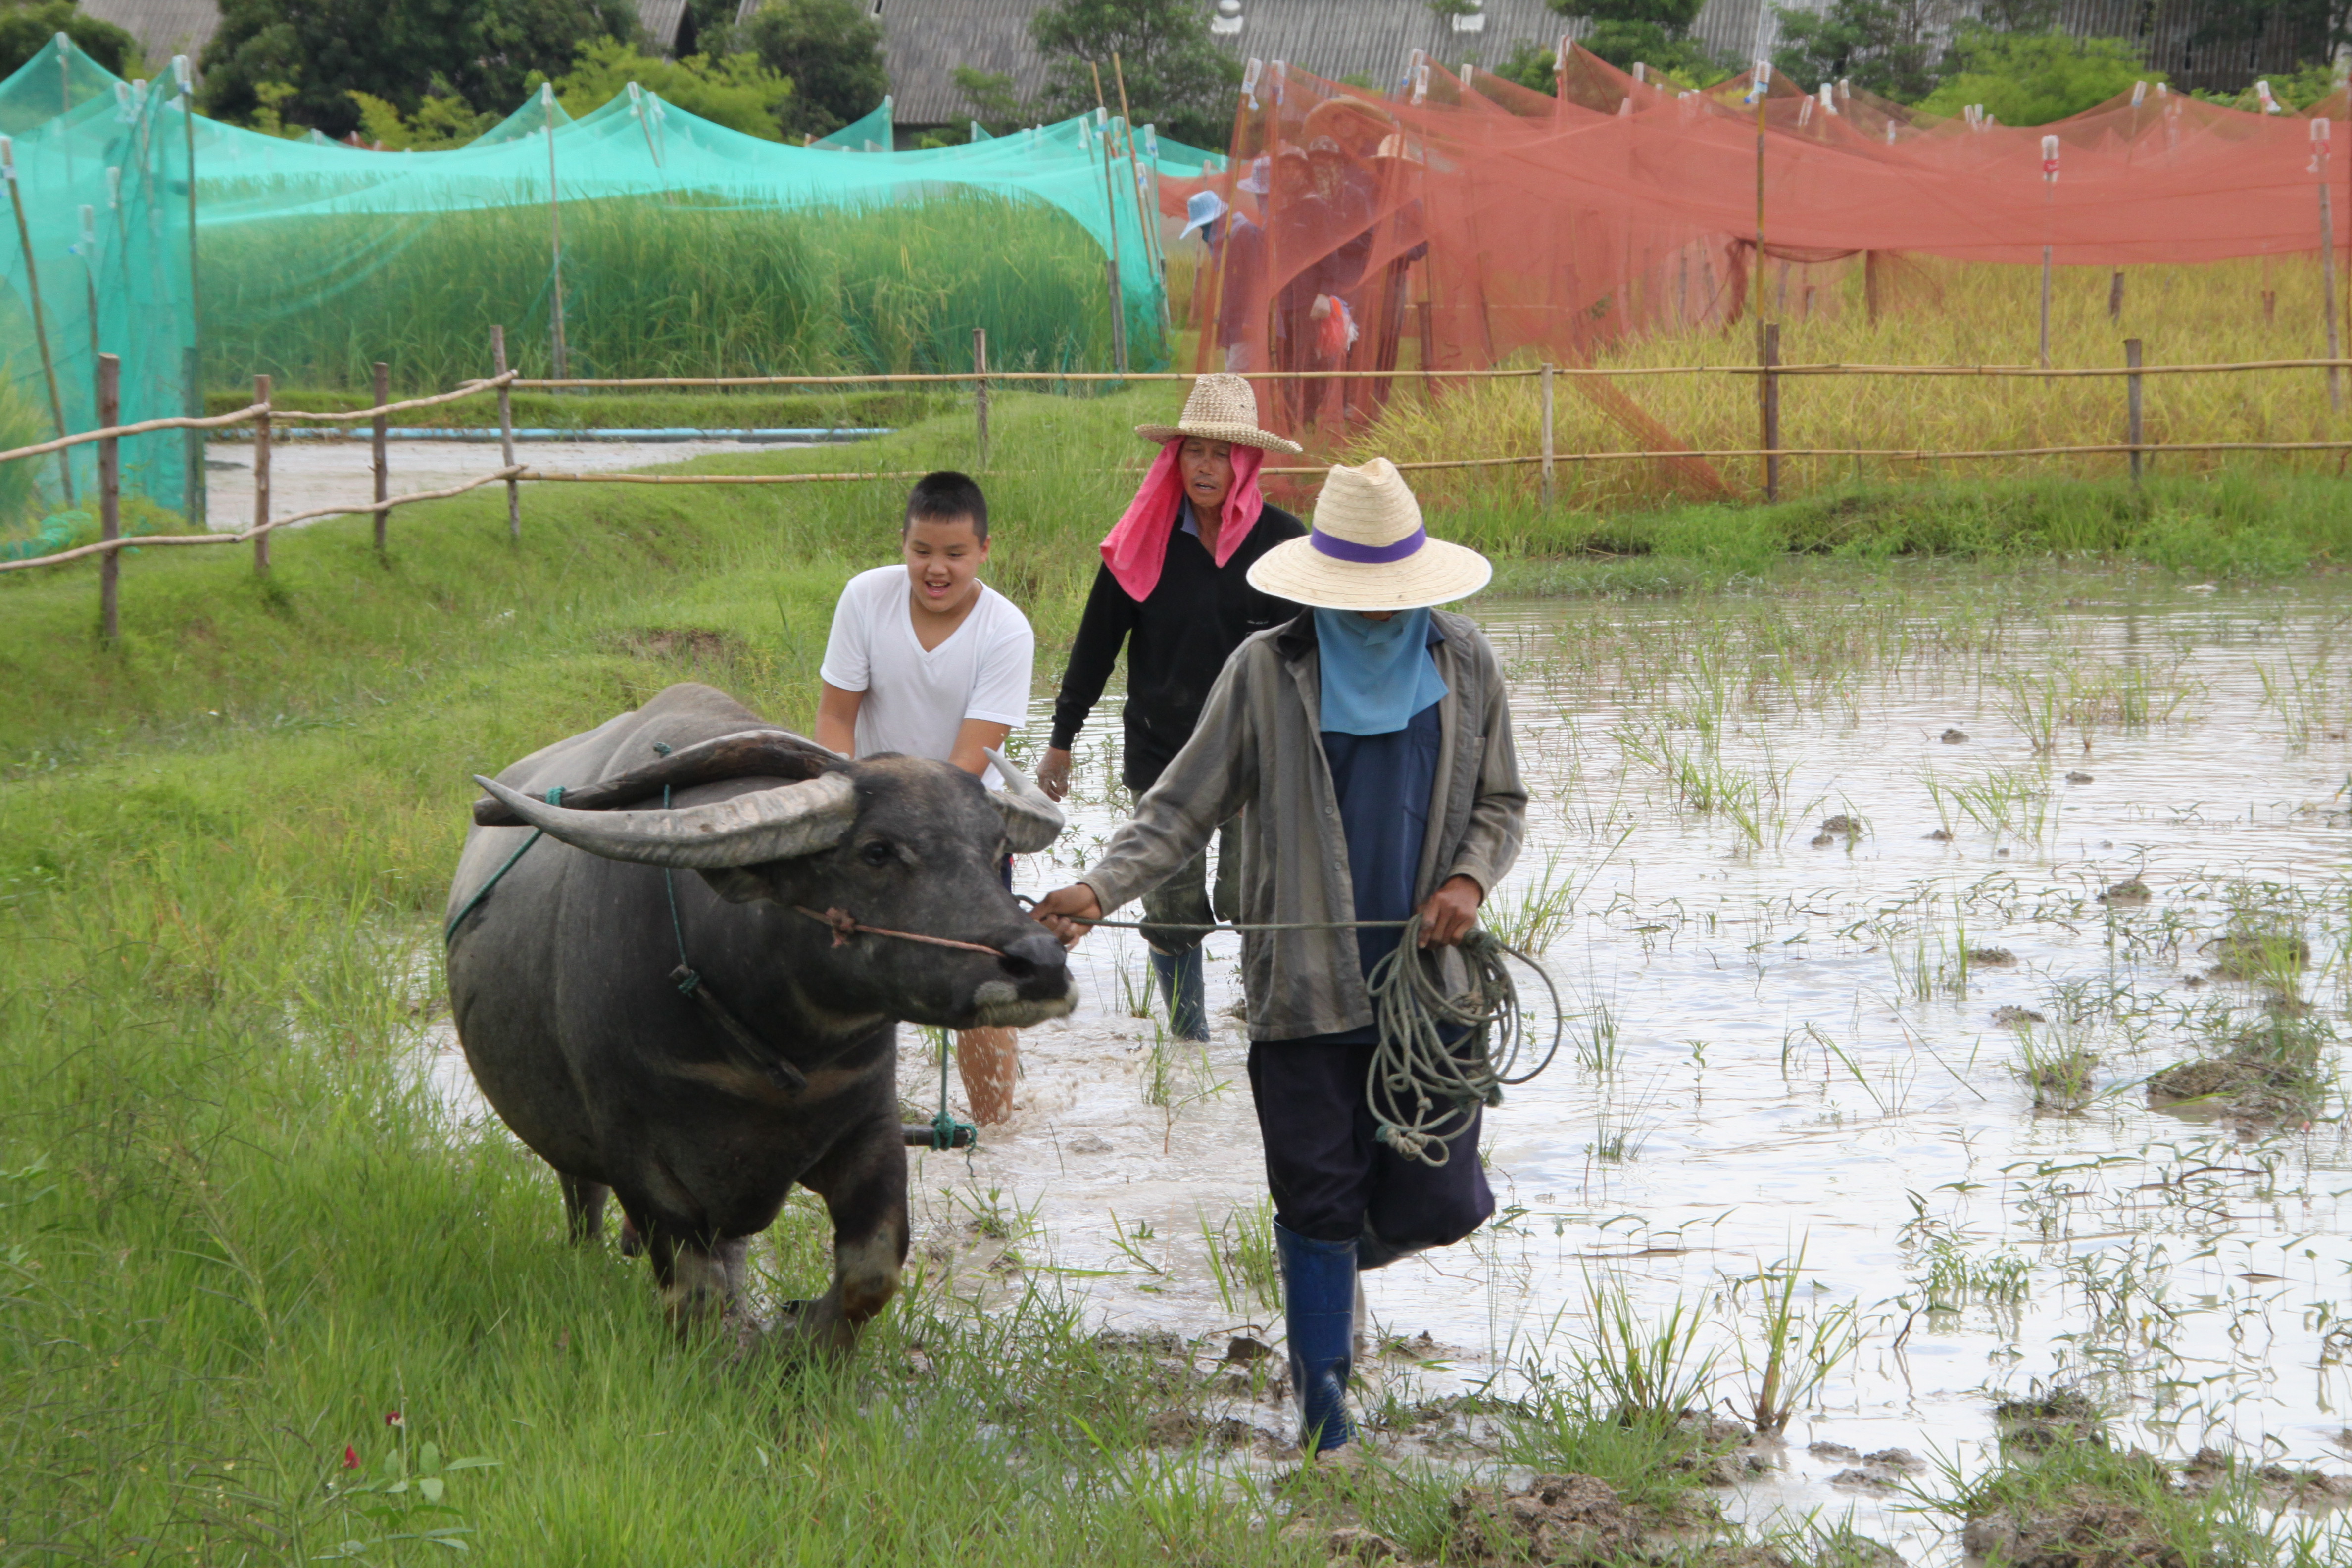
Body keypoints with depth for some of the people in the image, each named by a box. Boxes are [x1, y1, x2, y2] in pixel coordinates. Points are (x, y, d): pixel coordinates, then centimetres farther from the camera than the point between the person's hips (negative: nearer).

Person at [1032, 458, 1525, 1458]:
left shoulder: (1463, 667, 5)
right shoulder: (1266, 672, -3)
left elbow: (1501, 804, 15)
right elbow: (1182, 809, -1)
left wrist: (1471, 880, -6)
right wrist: (1099, 890, -17)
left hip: (1430, 980, 2)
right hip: (1305, 987, -2)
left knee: (1440, 1205, 2)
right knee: (1317, 1200, 0)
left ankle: (1343, 1251, 37)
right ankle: (1323, 1404, 13)